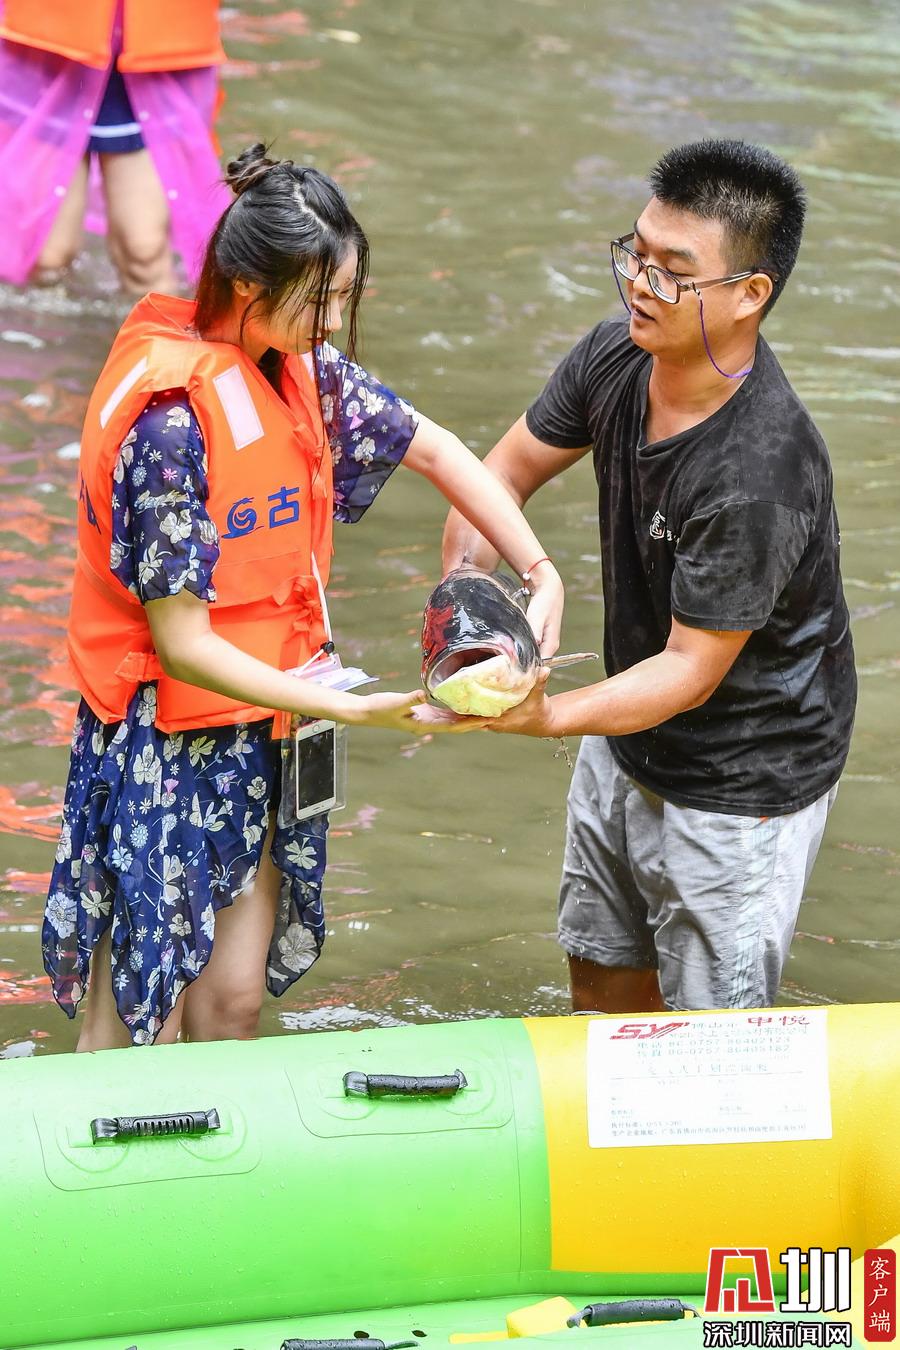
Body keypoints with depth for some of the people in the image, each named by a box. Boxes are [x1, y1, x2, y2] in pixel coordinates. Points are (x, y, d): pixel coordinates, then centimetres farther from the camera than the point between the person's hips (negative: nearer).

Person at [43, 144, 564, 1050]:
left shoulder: (298, 365, -2)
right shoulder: (171, 420, -26)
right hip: (163, 743, -7)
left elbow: (431, 449, 11)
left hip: (260, 723, 7)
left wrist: (540, 574, -1)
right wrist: (354, 709, -24)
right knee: (137, 1025, 3)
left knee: (231, 1003, 13)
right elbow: (182, 643, -23)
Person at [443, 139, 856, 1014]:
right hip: (627, 745, 8)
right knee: (602, 985, 24)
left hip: (738, 786, -8)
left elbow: (691, 669, -28)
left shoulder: (758, 474, -35)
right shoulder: (615, 358, -11)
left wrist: (547, 716, -39)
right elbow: (509, 466, 3)